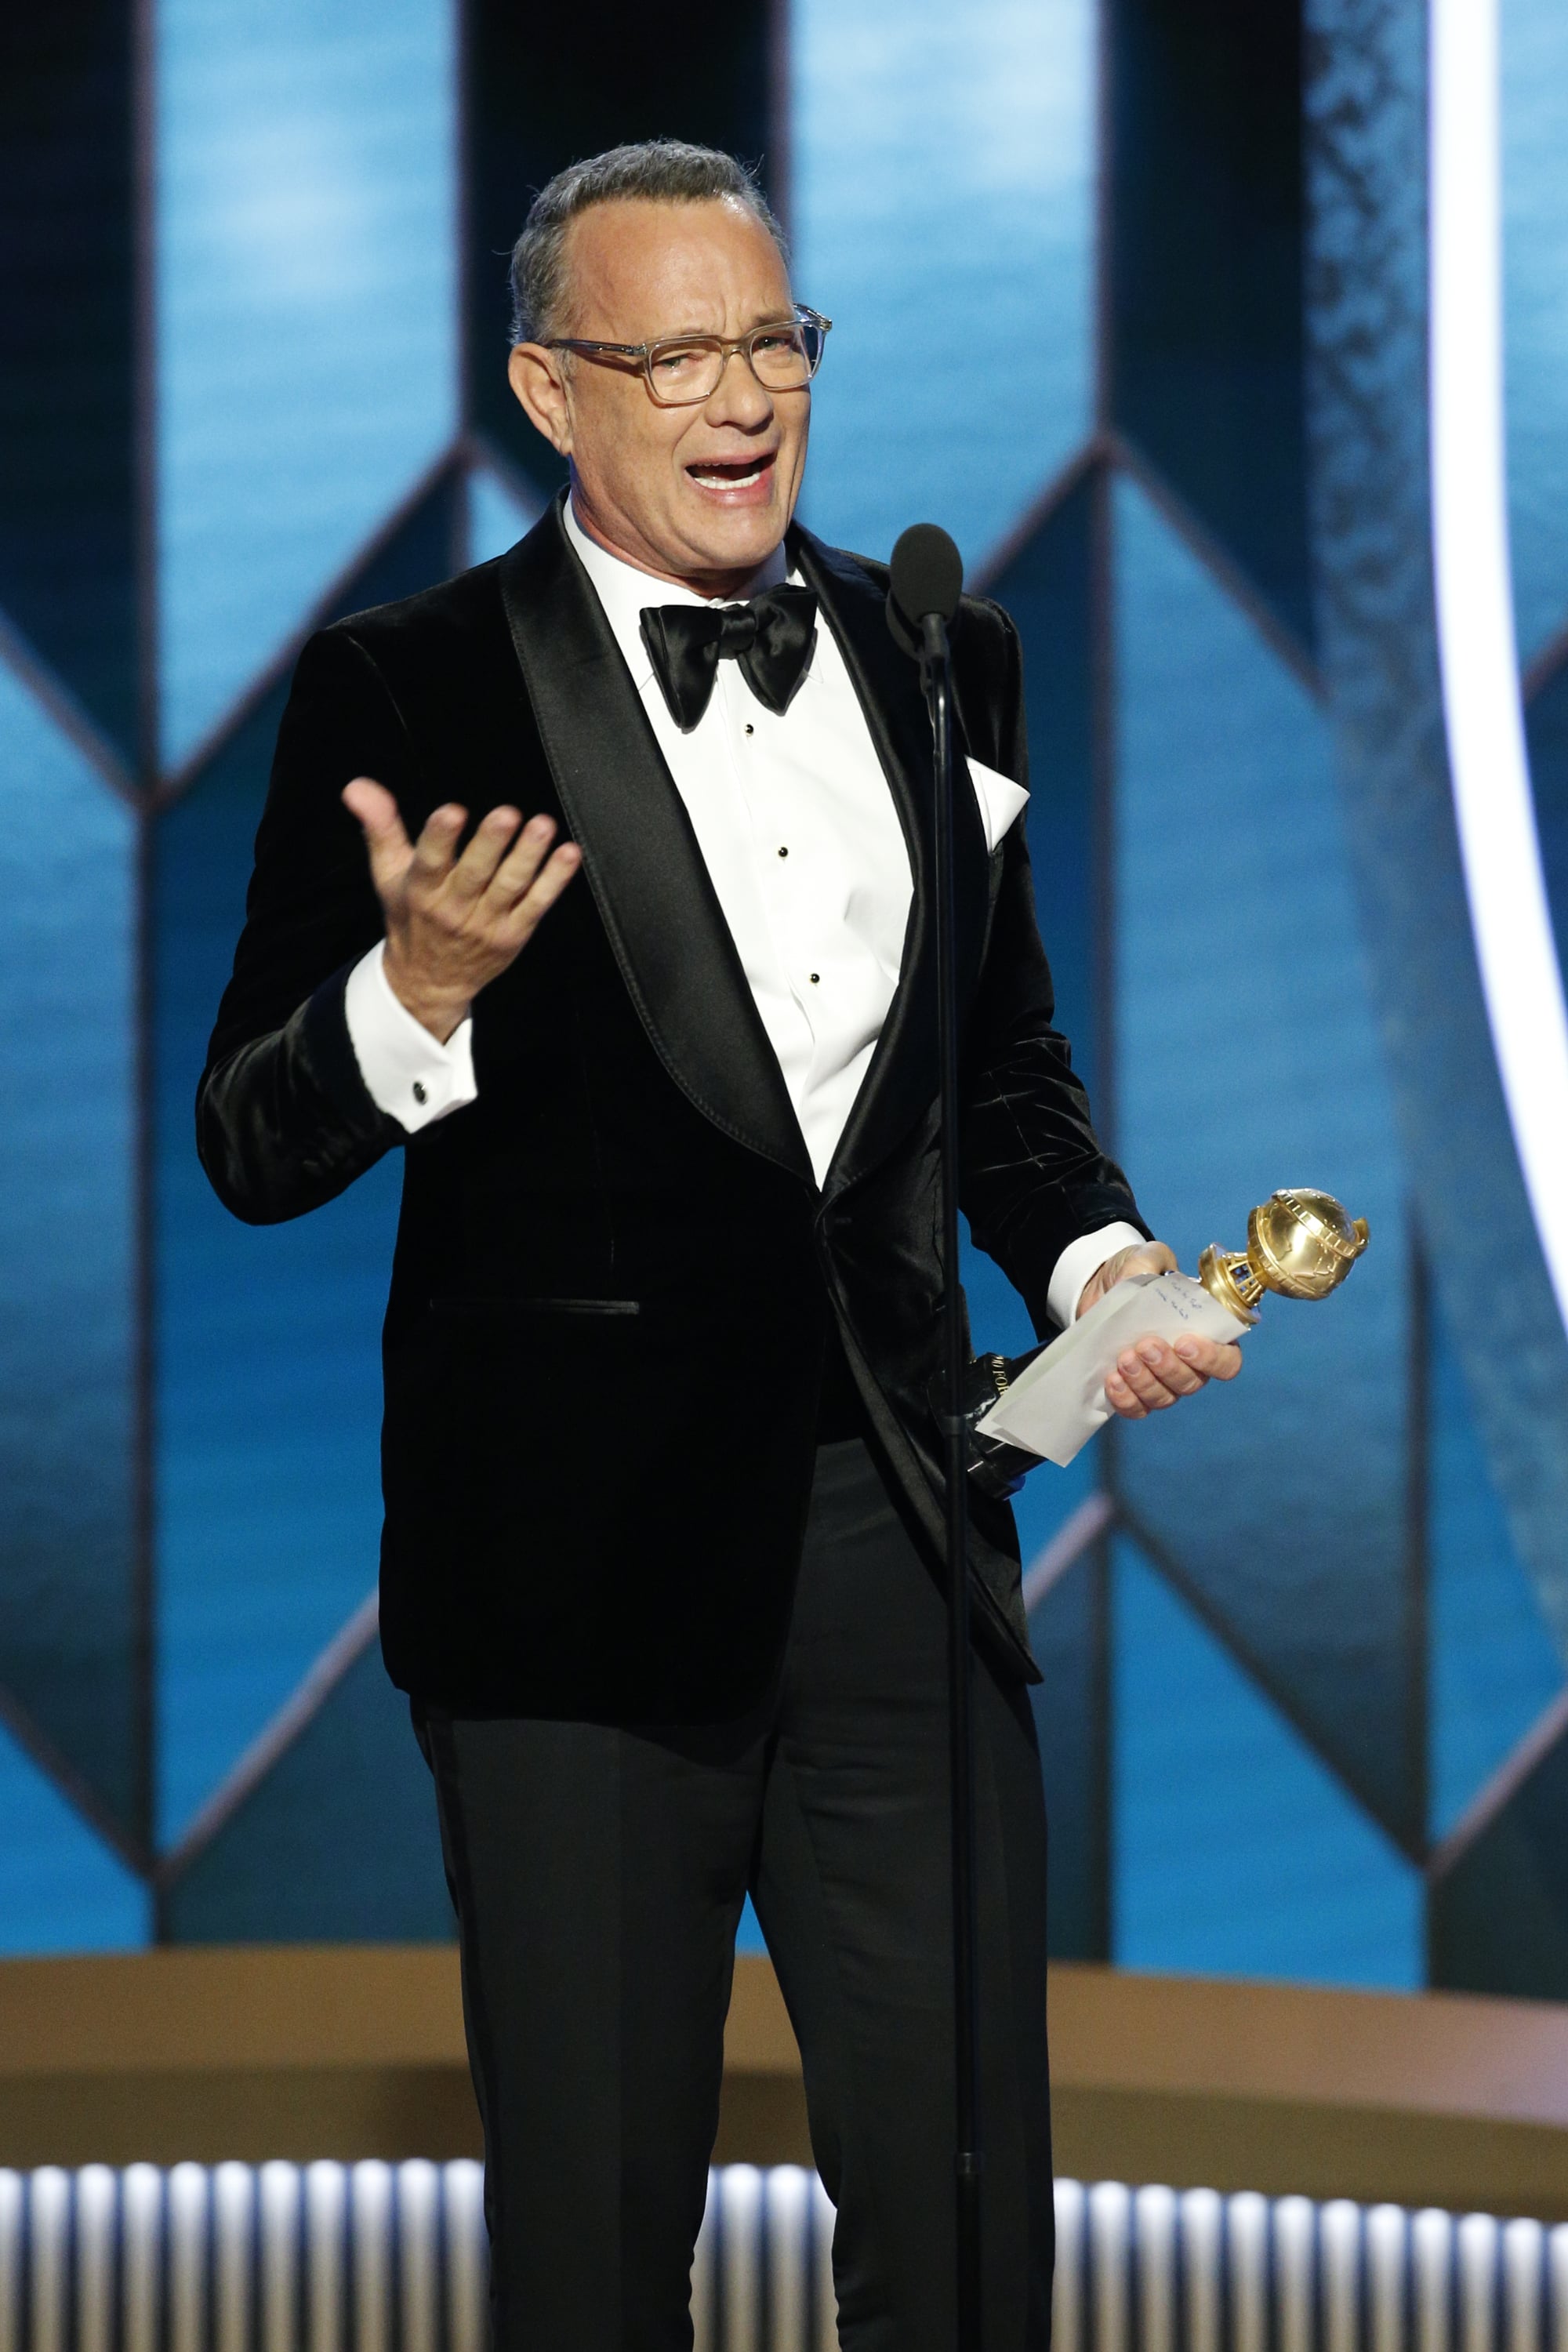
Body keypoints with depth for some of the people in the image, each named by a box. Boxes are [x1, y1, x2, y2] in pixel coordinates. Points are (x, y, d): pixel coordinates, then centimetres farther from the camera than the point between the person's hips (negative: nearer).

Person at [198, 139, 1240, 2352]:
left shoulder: (941, 660, 10)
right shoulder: (406, 691, -5)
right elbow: (255, 1149, -6)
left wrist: (1091, 1254, 2)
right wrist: (422, 990, -25)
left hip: (898, 1526, 4)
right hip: (580, 1571, -4)